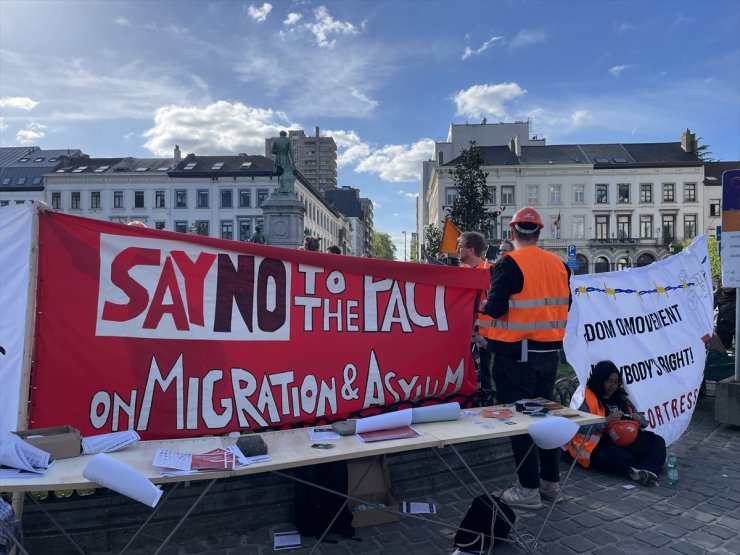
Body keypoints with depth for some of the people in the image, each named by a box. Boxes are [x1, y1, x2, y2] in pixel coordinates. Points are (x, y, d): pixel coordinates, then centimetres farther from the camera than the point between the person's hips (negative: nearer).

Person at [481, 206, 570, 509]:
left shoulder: (509, 264, -15)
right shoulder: (559, 263, 5)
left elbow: (495, 309, -20)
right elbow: (565, 304, 13)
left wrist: (483, 305, 1)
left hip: (516, 352, -6)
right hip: (549, 351, 6)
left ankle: (529, 489, 12)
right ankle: (551, 481, 29)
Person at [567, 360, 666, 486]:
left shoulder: (621, 398, 21)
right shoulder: (587, 398, -4)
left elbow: (642, 421, 24)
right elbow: (582, 426, -17)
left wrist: (638, 419, 0)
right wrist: (607, 420, -22)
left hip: (625, 441, 8)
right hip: (599, 447, -8)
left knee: (658, 442, -12)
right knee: (624, 458, -36)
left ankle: (645, 471, -33)